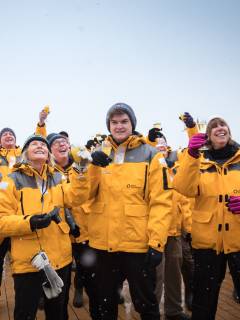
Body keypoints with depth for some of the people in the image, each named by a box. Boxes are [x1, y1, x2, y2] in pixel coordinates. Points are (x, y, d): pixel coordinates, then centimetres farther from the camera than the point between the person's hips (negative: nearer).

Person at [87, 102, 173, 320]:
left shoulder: (150, 155, -3)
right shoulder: (100, 155, 8)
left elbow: (161, 201, -8)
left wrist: (156, 242, -13)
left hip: (139, 244, -3)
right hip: (104, 244, 4)